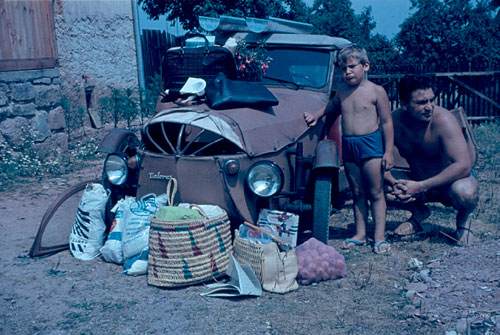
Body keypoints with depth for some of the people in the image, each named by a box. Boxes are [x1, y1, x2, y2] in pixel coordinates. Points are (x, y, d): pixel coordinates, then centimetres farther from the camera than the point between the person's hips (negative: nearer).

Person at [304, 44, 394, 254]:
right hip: (348, 145, 5)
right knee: (357, 193, 11)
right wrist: (316, 116, 17)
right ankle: (360, 234, 17)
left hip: (371, 143, -5)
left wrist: (388, 151, -7)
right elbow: (333, 106, 32)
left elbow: (386, 122, -4)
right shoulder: (342, 90, 9)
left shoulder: (376, 91, -5)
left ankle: (380, 237, 4)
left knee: (376, 192, -1)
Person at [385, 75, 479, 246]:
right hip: (418, 183, 4)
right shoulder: (394, 121, -15)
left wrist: (421, 186, -39)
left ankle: (463, 219, 1)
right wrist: (394, 184, -32)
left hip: (450, 181, -3)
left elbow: (463, 166, -34)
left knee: (464, 193, -39)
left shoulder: (443, 119, -27)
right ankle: (418, 212, 10)